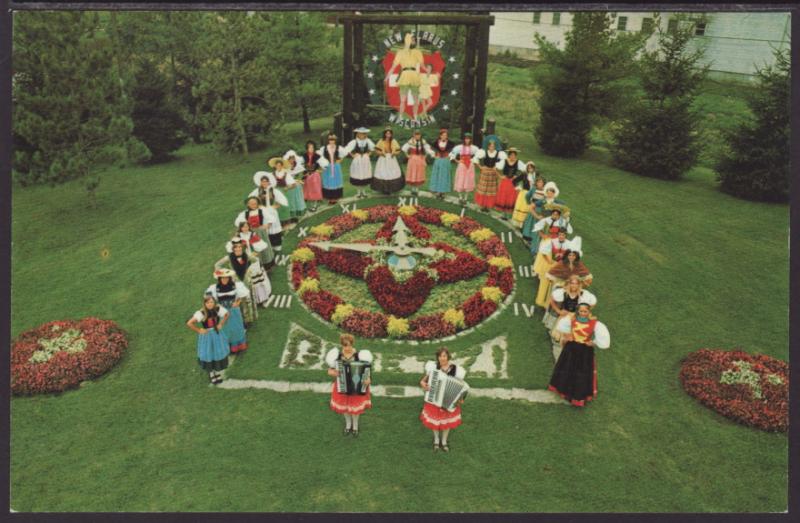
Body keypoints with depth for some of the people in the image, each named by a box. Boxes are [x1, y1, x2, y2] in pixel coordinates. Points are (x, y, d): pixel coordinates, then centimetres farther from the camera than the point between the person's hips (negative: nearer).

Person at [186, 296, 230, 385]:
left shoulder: (218, 309, -16)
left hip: (217, 334, 3)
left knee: (218, 352, 14)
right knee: (208, 355, 8)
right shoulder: (201, 313, -27)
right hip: (206, 336, -3)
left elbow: (226, 314, 5)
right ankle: (211, 373, 33)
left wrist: (221, 324, -2)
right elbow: (189, 323, -30)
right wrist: (199, 330, -20)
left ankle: (217, 372, 37)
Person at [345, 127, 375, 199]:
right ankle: (358, 191, 19)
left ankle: (363, 190, 24)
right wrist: (352, 155, -10)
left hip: (366, 160, 3)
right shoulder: (354, 142, -13)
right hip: (357, 161, -3)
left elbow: (372, 147, 15)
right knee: (357, 176, 4)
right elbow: (347, 150, -12)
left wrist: (368, 153, 6)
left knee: (365, 176, 8)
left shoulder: (368, 141, -4)